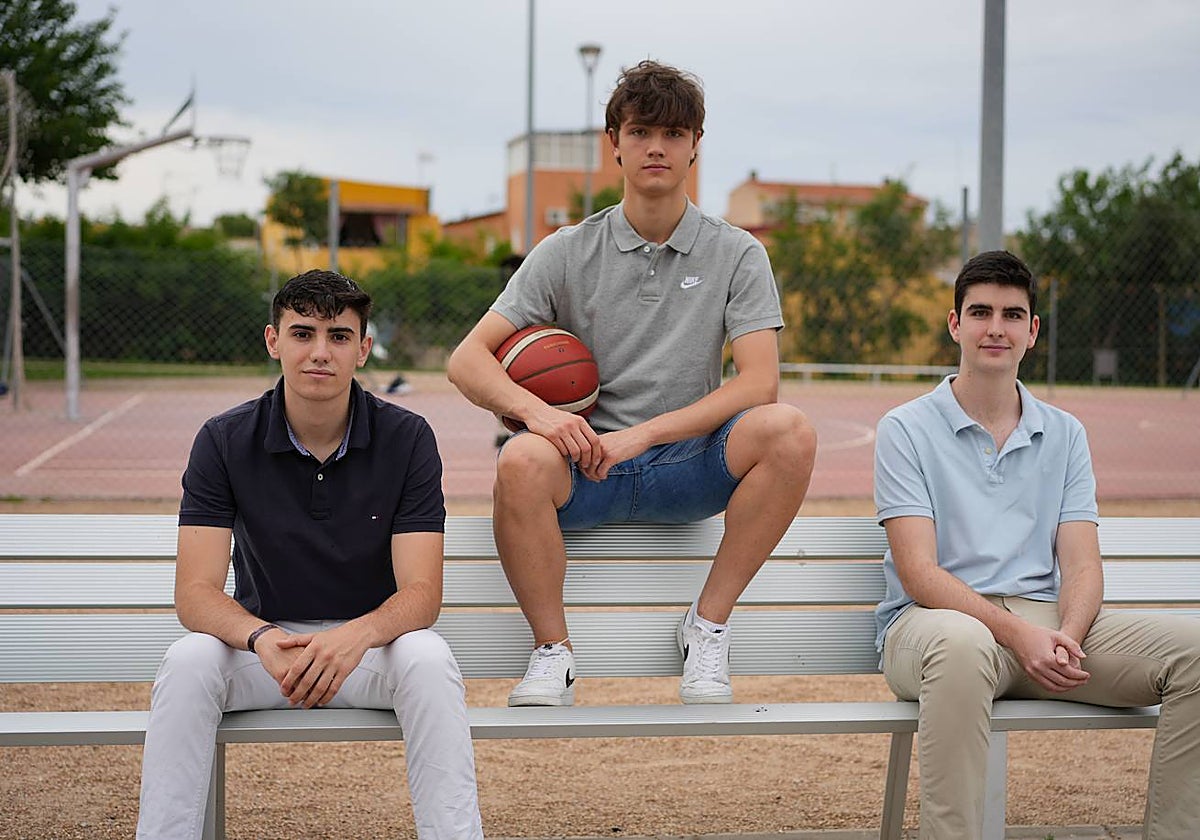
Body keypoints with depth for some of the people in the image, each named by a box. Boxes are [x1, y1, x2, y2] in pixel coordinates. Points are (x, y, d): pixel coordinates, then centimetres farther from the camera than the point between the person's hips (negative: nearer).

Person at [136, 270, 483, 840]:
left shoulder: (406, 439, -8)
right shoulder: (224, 441, -7)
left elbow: (420, 592, -14)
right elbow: (195, 593, -13)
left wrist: (356, 636, -37)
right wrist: (262, 638, -36)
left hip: (372, 642, 0)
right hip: (263, 639, 1)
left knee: (427, 659, -33)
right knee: (188, 660, -30)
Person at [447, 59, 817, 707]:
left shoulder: (737, 254, 5)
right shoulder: (567, 252, 5)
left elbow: (759, 383, -7)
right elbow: (467, 359, -1)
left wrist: (642, 435, -18)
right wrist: (536, 410, -23)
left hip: (689, 467, 1)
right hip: (587, 465, 0)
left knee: (788, 430, -29)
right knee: (521, 461, -35)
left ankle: (708, 625, -15)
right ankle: (552, 651, -15)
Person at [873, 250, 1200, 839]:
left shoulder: (1065, 436, 17)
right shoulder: (907, 430, 4)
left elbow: (1081, 564, 8)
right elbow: (918, 572, -6)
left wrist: (1066, 635, -16)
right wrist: (1016, 632, -21)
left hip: (1045, 620, 4)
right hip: (935, 620, -4)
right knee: (960, 644, -42)